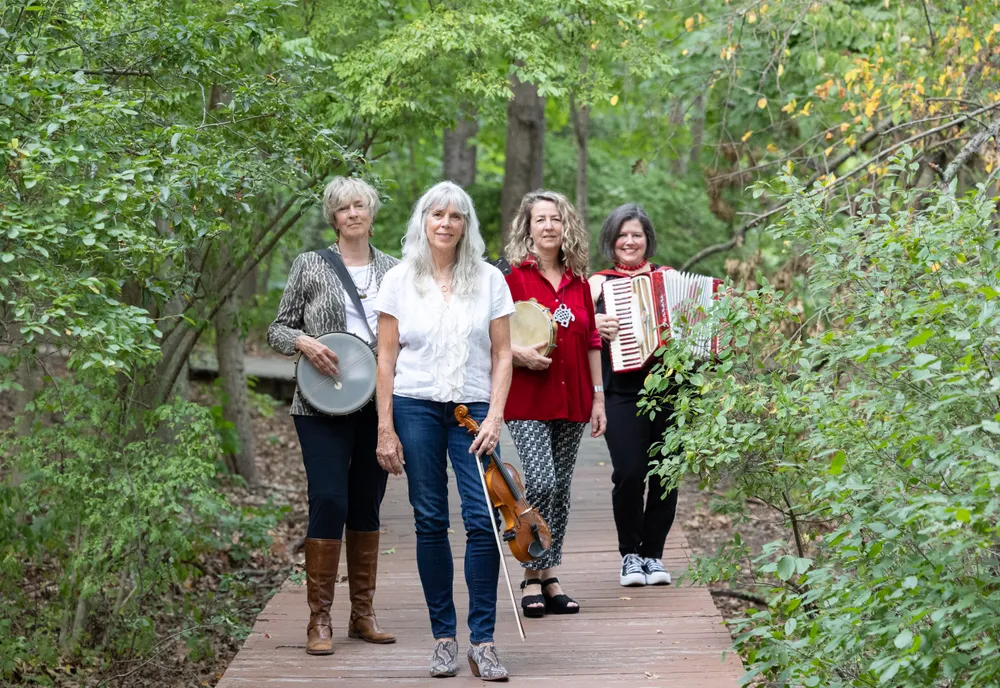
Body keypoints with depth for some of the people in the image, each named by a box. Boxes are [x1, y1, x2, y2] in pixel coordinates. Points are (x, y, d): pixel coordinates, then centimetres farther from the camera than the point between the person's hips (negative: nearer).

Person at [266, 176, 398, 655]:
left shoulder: (392, 270, 11)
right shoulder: (310, 267, 3)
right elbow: (277, 330, 4)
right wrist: (304, 342, -16)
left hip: (380, 403, 3)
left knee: (367, 505, 9)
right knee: (329, 502, -11)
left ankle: (363, 612, 19)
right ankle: (319, 619, -4)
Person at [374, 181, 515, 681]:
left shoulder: (489, 280, 5)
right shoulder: (400, 281, 4)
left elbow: (502, 355, 6)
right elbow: (386, 357, 5)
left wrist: (494, 416, -6)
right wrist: (385, 428, -1)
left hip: (473, 410, 0)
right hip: (416, 407, 0)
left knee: (483, 519, -10)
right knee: (430, 521, 3)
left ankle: (482, 642, -5)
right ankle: (443, 637, 12)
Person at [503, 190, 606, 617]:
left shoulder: (578, 281, 11)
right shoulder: (515, 278, -2)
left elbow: (592, 341, 15)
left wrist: (598, 396, 12)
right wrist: (518, 353, -20)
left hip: (571, 401, 5)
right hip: (528, 401, -5)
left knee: (560, 488, 8)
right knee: (540, 481, -16)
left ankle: (549, 577, 16)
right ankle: (532, 578, -3)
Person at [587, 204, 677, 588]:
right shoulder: (599, 283, 10)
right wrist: (593, 324, -17)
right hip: (623, 393, -2)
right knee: (629, 473, -13)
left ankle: (653, 555, 12)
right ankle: (630, 554, 4)